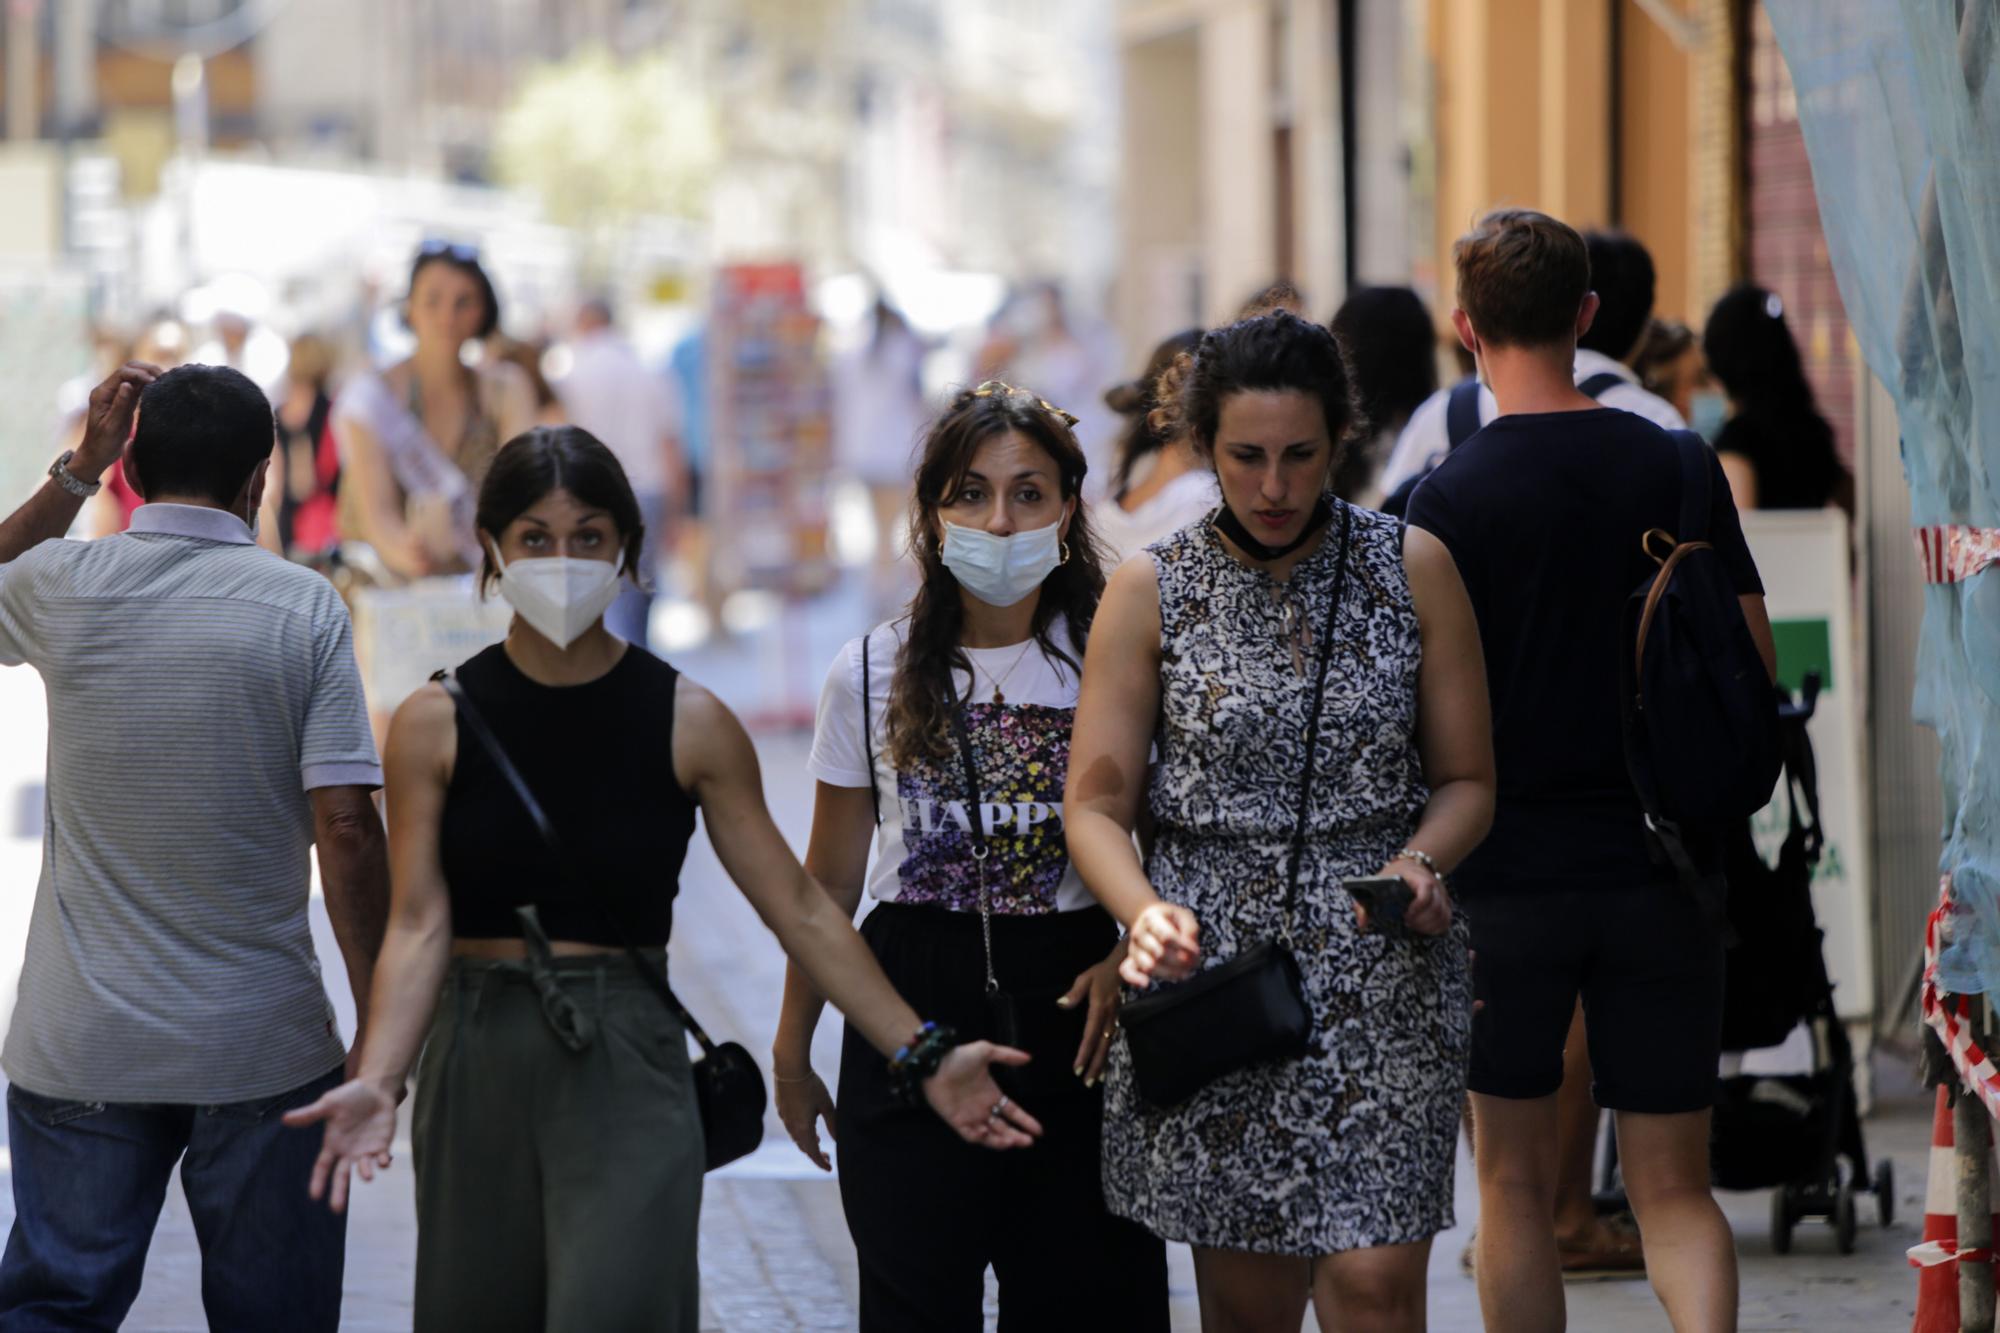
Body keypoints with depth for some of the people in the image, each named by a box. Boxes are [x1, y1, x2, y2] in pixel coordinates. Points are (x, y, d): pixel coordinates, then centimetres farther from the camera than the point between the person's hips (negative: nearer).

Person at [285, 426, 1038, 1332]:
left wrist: (922, 1056, -5)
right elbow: (419, 926, -7)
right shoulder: (435, 727, 1)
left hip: (626, 1066, -1)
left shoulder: (690, 724, 1)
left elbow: (801, 913, 1)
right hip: (477, 1063, 1)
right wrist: (377, 1080, -23)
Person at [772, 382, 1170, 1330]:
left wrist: (1131, 959, -13)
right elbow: (828, 884, 10)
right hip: (912, 1004, 1)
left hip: (1072, 1006, -1)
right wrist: (792, 1051, 13)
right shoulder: (875, 676, 3)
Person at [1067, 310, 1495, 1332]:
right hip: (1209, 969, 1)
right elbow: (1096, 804, 2)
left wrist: (1420, 863, -13)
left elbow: (1467, 777, 9)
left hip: (1380, 972, 0)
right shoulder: (1151, 591, 3)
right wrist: (1145, 912, -19)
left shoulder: (1413, 569, 4)